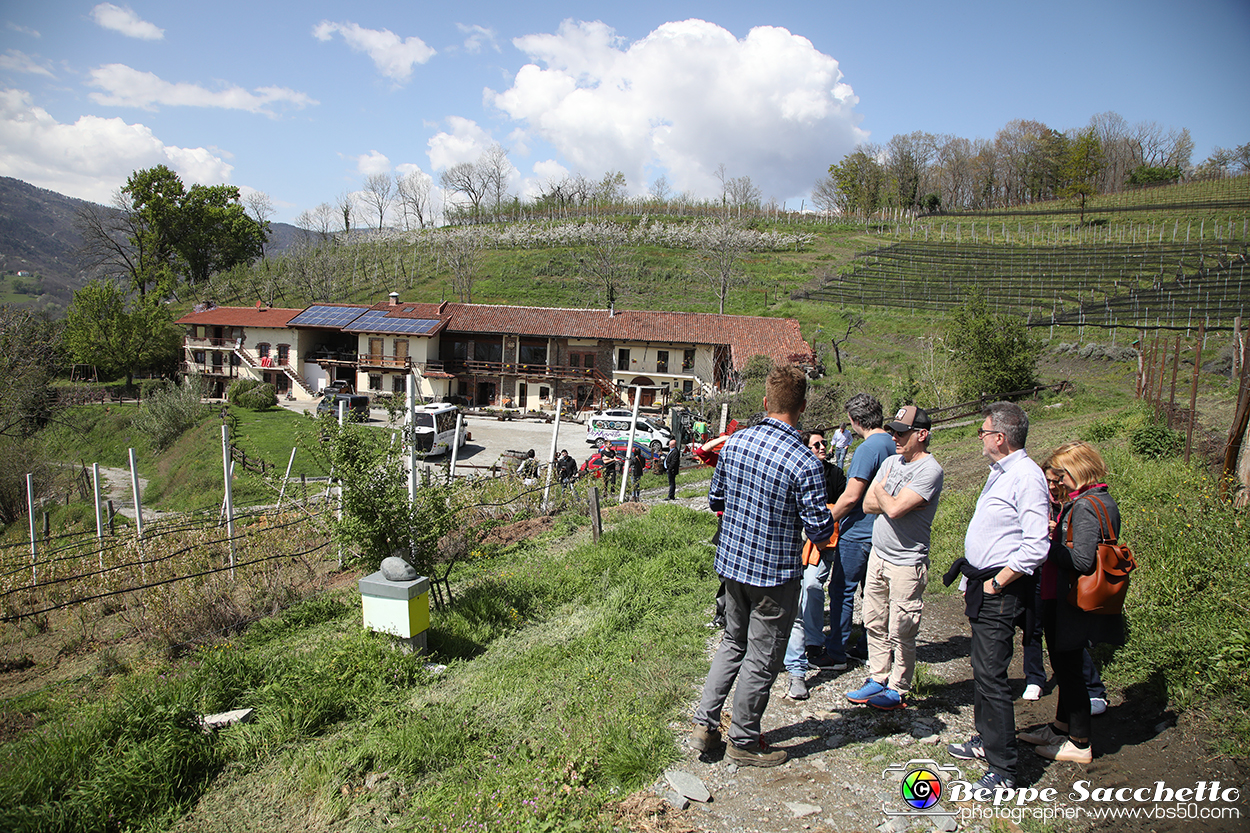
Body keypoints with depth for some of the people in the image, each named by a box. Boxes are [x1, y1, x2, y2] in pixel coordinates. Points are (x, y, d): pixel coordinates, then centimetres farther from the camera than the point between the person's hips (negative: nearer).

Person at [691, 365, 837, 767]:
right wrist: (826, 523, 4)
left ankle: (705, 722, 26)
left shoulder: (735, 442, -3)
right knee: (761, 659, 10)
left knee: (733, 643, 24)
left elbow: (715, 500, 8)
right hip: (775, 573, -6)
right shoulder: (804, 463, -22)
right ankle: (743, 742, 24)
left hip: (732, 562, 6)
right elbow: (820, 529, -18)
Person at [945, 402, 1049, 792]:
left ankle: (1002, 769, 4)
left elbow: (1036, 547, -24)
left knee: (991, 675, -6)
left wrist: (996, 583, -18)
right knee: (982, 668, 19)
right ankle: (985, 742, 34)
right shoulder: (999, 473, 13)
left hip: (1001, 592, -10)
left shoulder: (1026, 478, -18)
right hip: (983, 587, 10)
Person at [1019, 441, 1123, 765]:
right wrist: (1058, 534, 9)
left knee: (1069, 669, 2)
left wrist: (1046, 545, -18)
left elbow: (1082, 560, -28)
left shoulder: (1085, 507, -22)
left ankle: (1080, 745, 14)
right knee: (1066, 667, 20)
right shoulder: (1103, 500, 10)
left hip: (1072, 604, -10)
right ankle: (1060, 728, 34)